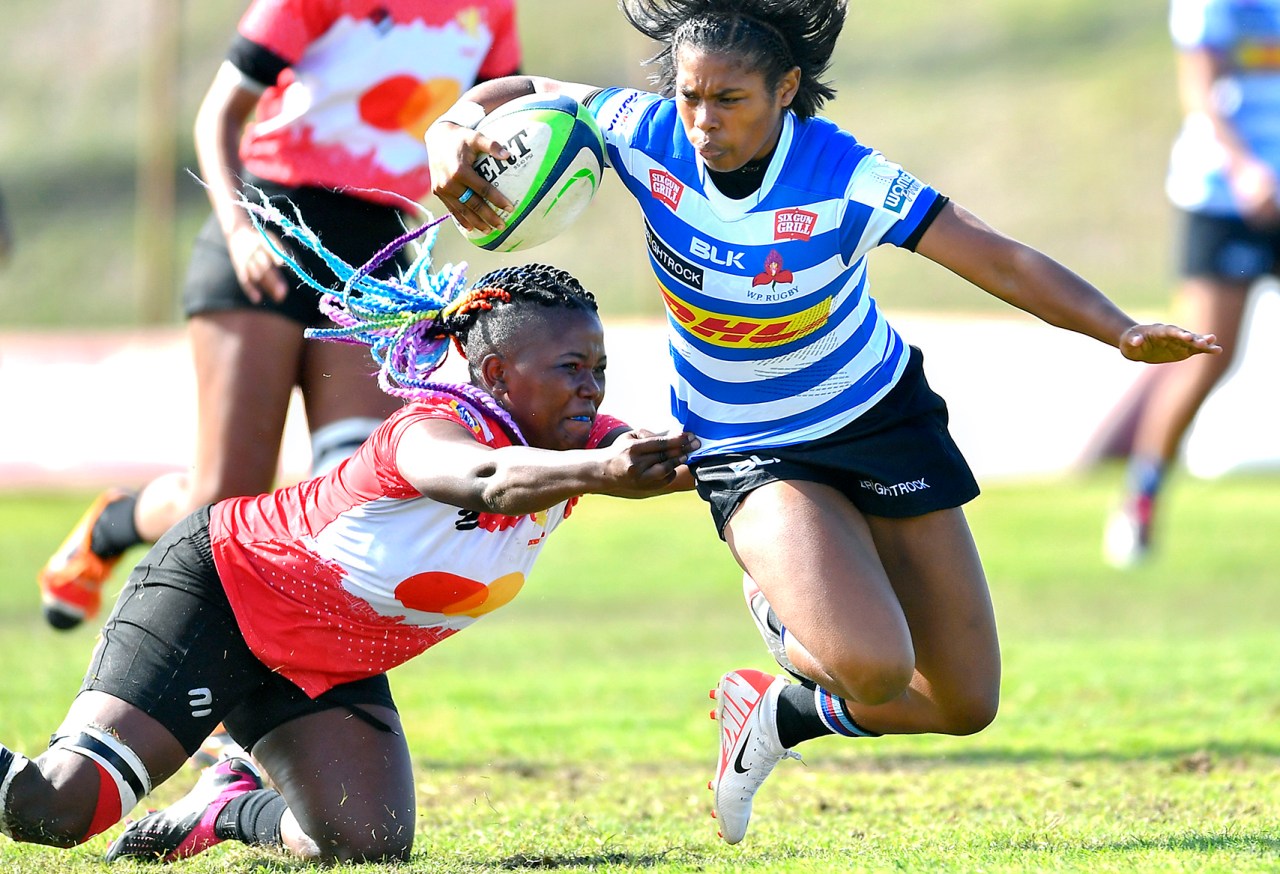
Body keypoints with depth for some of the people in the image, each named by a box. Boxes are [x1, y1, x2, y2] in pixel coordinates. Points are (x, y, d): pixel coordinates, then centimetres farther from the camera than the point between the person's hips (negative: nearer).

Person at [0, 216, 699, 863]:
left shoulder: (581, 439, -9)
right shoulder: (434, 429, -33)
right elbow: (488, 483, -55)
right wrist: (598, 471, -74)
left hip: (331, 667, 8)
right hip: (217, 588, -8)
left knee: (369, 846, -10)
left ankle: (231, 808, 18)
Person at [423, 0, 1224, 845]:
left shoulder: (844, 179, -25)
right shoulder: (648, 138, -19)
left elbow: (1000, 258, -26)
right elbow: (521, 94, -4)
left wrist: (1123, 332, -40)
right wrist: (455, 137, -27)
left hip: (882, 418, 1)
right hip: (749, 451, -1)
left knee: (968, 703, 5)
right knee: (874, 669, -27)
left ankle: (783, 713, 32)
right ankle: (791, 613, 10)